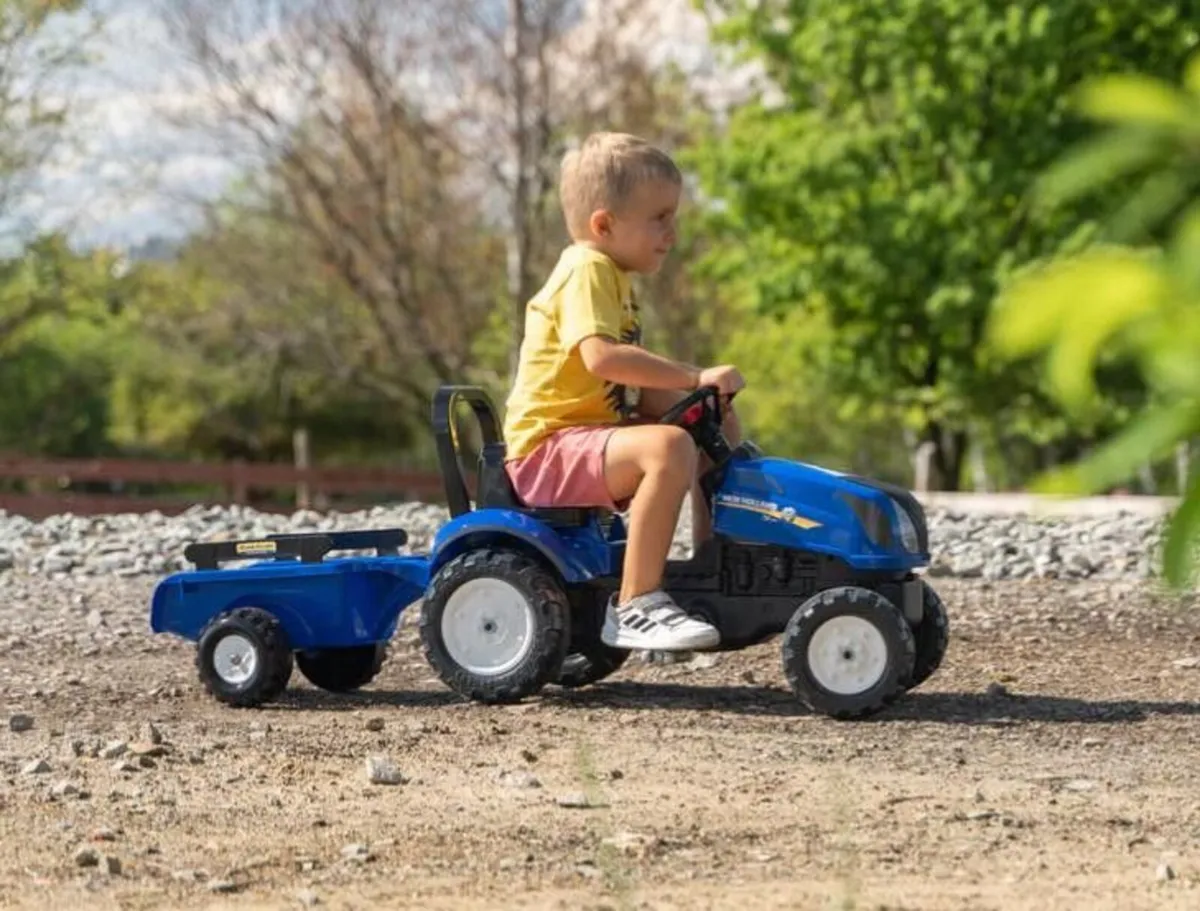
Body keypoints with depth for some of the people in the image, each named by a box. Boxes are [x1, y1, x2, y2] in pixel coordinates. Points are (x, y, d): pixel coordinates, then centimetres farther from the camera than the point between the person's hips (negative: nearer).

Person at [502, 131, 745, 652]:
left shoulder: (614, 278, 18)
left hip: (597, 431, 11)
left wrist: (700, 396, 5)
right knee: (669, 448, -34)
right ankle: (634, 607, -32)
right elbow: (602, 357, -31)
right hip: (548, 449, -11)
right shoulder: (587, 272, -14)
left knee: (719, 426, 16)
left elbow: (635, 389, 19)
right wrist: (696, 378, -28)